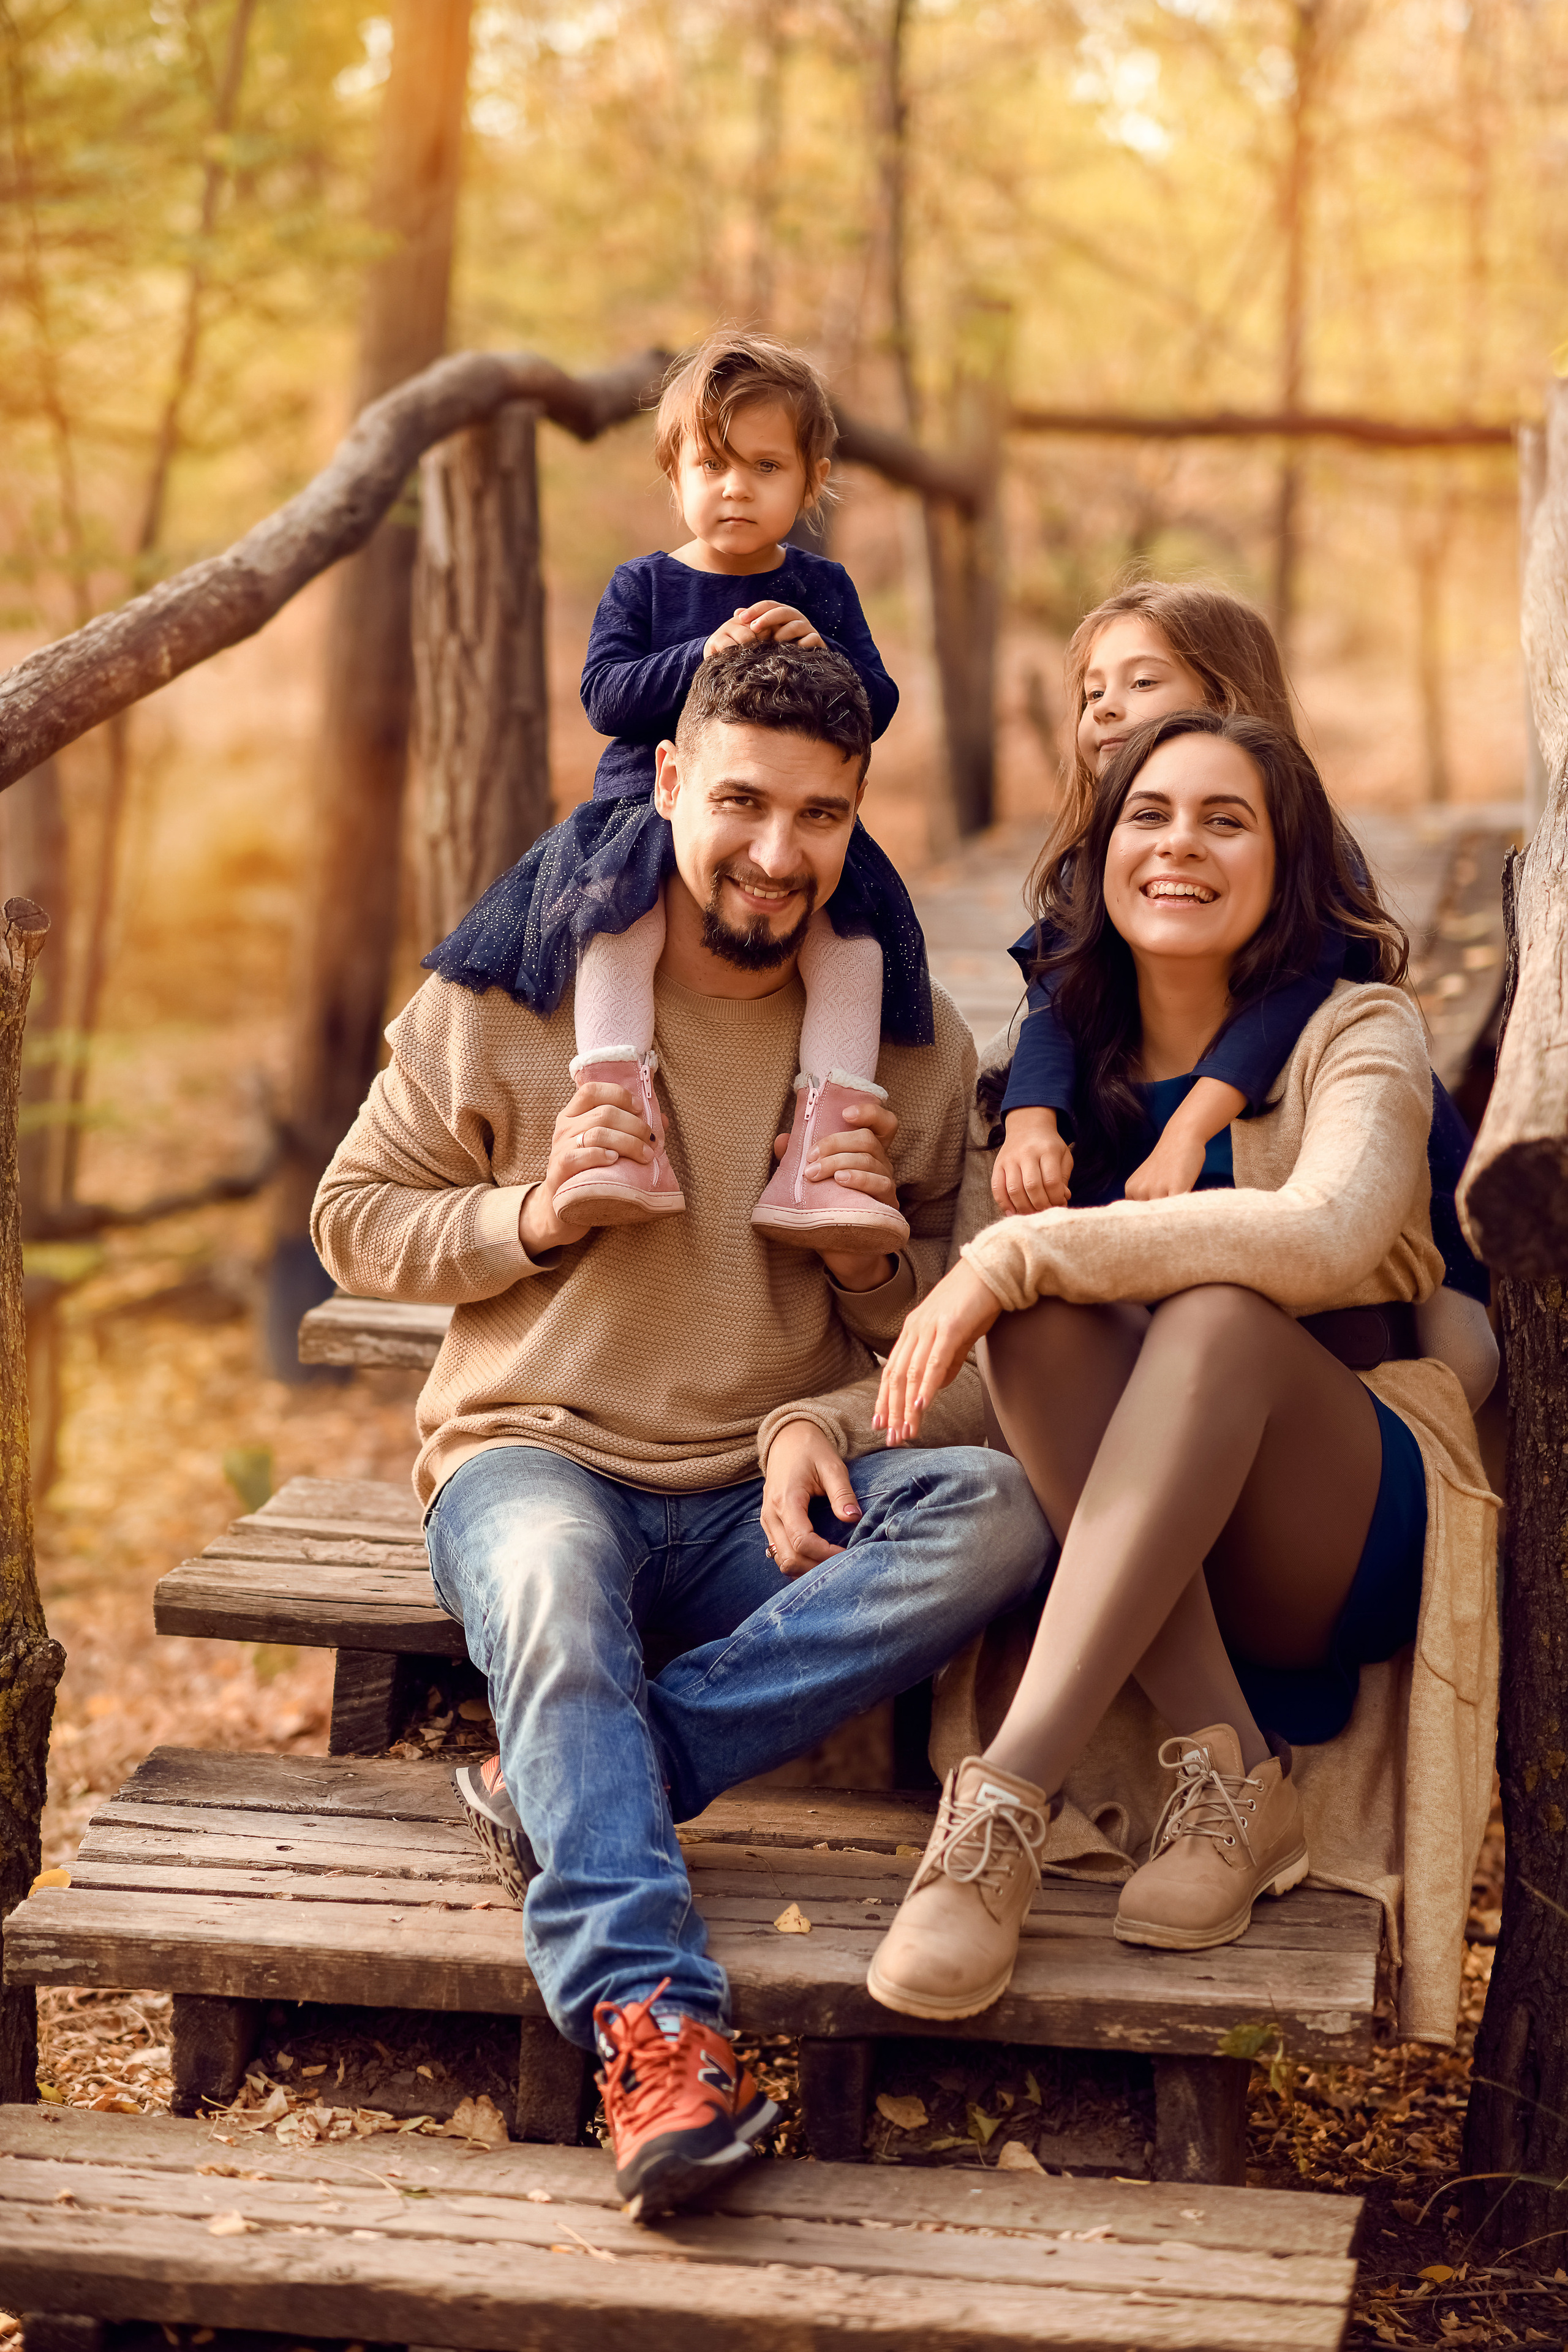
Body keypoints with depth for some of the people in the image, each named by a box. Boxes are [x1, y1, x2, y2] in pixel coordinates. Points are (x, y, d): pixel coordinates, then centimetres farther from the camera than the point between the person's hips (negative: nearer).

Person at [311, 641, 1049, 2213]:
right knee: (551, 1564, -39)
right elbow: (354, 1225, 6)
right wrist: (531, 1215, -13)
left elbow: (933, 1337, 15)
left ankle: (572, 1783, -30)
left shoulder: (911, 1044, 7)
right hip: (531, 1454, -2)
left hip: (763, 1508, 3)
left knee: (1003, 1509, -27)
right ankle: (648, 2025, -48)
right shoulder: (506, 991, 1)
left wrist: (875, 1245, -9)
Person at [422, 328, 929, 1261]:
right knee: (617, 911, -33)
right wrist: (705, 656, -18)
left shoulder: (821, 588, 12)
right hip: (653, 803, -1)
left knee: (852, 928, -28)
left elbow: (878, 707, 5)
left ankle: (820, 1158, -32)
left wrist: (819, 652, -14)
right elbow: (606, 694, -6)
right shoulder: (644, 586, 9)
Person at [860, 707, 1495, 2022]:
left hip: (1351, 1544, -3)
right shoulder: (1072, 1064, 12)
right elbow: (945, 1335, 11)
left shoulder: (1356, 1036, -2)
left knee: (1219, 1317, -34)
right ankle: (1227, 1768, -32)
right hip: (1143, 1549, 3)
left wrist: (1021, 1254, -30)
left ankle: (1011, 1795, -43)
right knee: (1045, 1317, -27)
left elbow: (1326, 1234, -26)